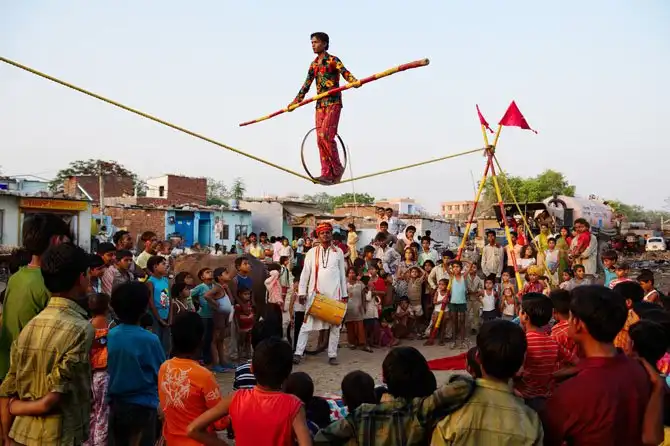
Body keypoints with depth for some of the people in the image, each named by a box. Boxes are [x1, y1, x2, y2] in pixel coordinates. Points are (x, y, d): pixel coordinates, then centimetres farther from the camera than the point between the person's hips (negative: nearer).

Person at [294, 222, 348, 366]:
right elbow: (305, 273, 2)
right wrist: (302, 292, -3)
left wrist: (344, 293, 7)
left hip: (334, 294, 1)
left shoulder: (338, 252, 6)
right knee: (307, 323, 0)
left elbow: (342, 274, 9)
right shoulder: (312, 252, 3)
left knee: (335, 324, 5)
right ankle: (298, 353, 4)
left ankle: (332, 355, 14)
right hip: (315, 293, -1)